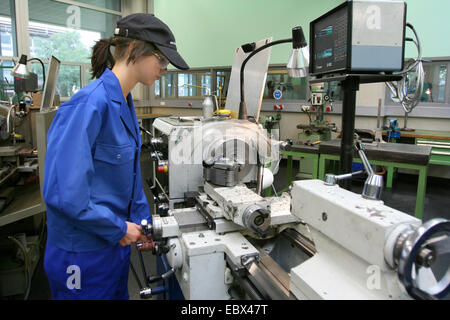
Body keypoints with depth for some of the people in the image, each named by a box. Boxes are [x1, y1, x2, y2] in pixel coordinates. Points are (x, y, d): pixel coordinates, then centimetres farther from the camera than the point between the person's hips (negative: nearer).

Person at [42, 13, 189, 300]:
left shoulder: (124, 103, 3)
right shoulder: (89, 105, -25)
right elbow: (63, 191, -29)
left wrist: (142, 221, 9)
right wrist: (119, 228, -17)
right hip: (84, 255, -8)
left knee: (118, 293, 24)